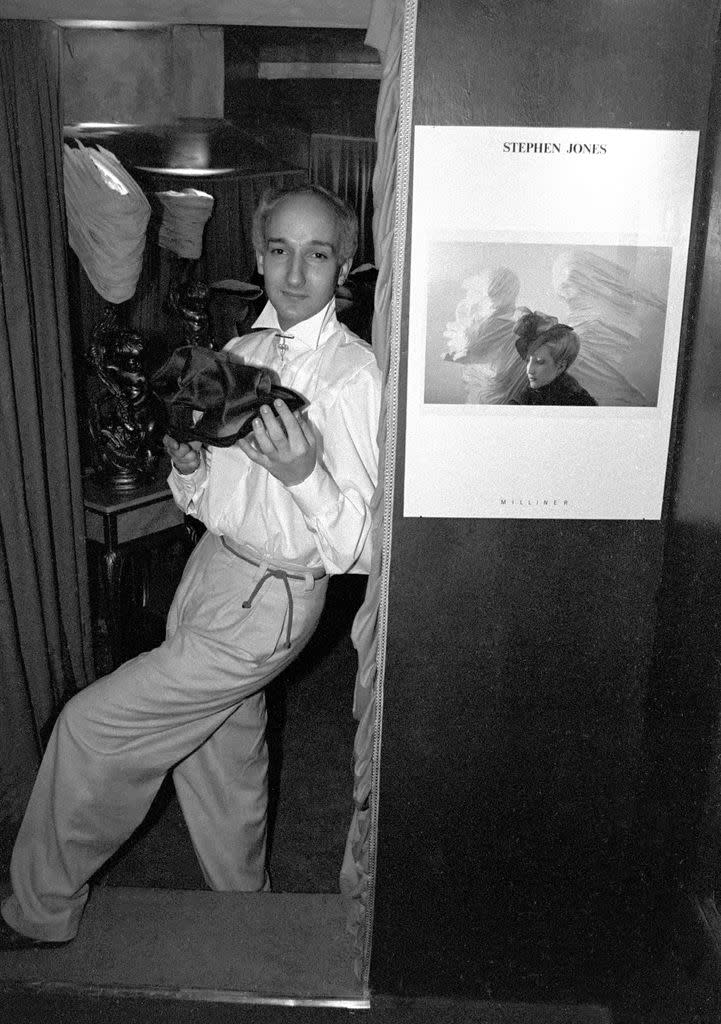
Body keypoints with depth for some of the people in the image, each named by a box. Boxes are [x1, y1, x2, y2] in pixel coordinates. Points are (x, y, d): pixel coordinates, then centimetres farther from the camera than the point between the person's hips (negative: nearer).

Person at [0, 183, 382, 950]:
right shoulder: (239, 353, 7)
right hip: (213, 571, 7)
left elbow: (356, 547, -19)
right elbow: (205, 502, 13)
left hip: (268, 600, -7)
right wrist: (187, 464, -9)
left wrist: (305, 472, -36)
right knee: (218, 757, 19)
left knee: (95, 725, -3)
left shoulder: (352, 374, -15)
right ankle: (242, 911, 45)